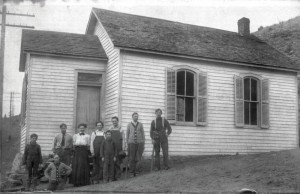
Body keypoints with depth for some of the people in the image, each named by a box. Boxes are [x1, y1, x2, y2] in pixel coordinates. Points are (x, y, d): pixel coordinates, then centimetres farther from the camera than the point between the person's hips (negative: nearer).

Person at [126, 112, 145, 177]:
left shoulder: (140, 124, 8)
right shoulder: (129, 125, 6)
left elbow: (143, 133, 10)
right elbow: (127, 134, 8)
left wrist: (143, 142, 4)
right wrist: (127, 143, 3)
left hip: (139, 143, 1)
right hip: (131, 143, -1)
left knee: (138, 157, -7)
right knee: (132, 158, 0)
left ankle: (137, 170, 0)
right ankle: (132, 172, 6)